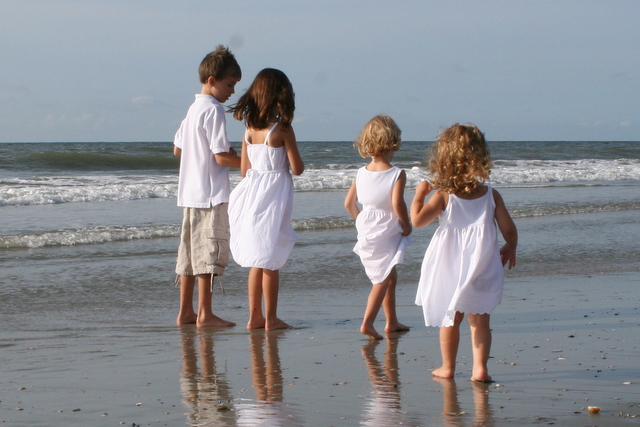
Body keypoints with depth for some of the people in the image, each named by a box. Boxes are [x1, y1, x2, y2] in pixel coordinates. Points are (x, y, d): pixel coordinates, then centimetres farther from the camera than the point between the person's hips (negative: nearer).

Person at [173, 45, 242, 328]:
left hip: (190, 192, 9)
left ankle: (185, 312, 14)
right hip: (211, 193, -9)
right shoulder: (213, 110, -14)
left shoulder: (193, 109, 15)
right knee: (209, 252, -6)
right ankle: (204, 314, -5)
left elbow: (177, 149, 21)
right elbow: (222, 157, -18)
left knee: (191, 252, 11)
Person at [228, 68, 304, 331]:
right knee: (271, 261, 1)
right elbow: (297, 168, -11)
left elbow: (244, 170, 8)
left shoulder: (249, 129, 4)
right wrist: (299, 163, 11)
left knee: (257, 259, 13)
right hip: (274, 194, -6)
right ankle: (270, 318, 6)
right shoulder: (282, 129, -13)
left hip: (252, 190, 6)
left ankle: (255, 316, 16)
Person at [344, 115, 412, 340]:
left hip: (366, 231, 6)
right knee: (382, 280, 0)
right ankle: (367, 322, -10)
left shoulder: (361, 173, 2)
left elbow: (349, 203, 4)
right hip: (387, 234, -6)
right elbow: (397, 203, -26)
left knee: (390, 276, 21)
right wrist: (406, 224, -11)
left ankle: (392, 321, 29)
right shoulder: (397, 174, -15)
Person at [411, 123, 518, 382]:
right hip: (482, 270, 1)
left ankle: (448, 367, 20)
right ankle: (480, 368, 1)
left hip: (449, 270, -1)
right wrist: (510, 248, 20)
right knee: (480, 320, 9)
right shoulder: (491, 195, -4)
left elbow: (418, 220, -19)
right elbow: (509, 229, 0)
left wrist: (419, 195, -3)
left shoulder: (443, 196, -11)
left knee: (450, 319, 13)